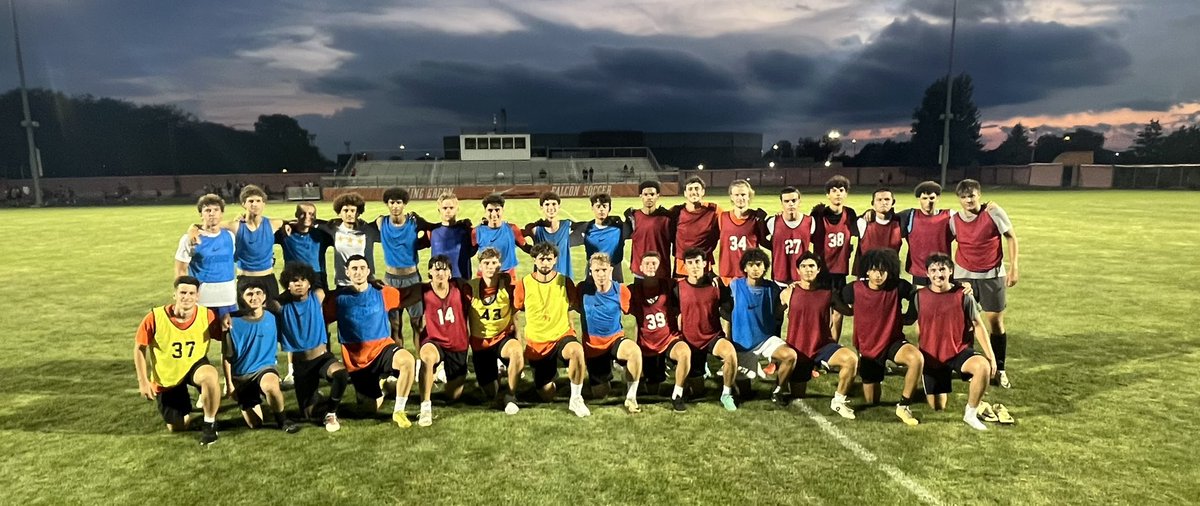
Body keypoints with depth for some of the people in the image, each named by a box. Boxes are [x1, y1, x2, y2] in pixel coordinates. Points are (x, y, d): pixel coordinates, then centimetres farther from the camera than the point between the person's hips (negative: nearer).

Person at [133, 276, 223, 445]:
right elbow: (139, 348, -9)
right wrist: (143, 381, -10)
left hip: (195, 366, 0)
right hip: (165, 378, 1)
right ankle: (184, 409, 44)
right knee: (177, 428, 7)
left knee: (210, 375, -38)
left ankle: (209, 424, -15)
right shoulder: (155, 318, -22)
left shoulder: (207, 316, -21)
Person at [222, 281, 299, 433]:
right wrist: (229, 383, -3)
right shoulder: (234, 322, -11)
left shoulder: (272, 319, -6)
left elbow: (276, 344, 10)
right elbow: (226, 356, -3)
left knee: (270, 386, -39)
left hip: (265, 367, -1)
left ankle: (283, 421, -13)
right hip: (241, 376, 1)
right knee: (254, 424, -1)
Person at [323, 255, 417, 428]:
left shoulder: (382, 293, 0)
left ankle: (398, 411, -17)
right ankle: (377, 384, 41)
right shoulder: (338, 298, -2)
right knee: (372, 407, 3)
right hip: (356, 359, 1)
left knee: (408, 360, -35)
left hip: (382, 348, 0)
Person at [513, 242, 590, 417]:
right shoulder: (524, 284, -6)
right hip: (536, 343, 1)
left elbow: (578, 307, 9)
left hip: (562, 336, -1)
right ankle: (550, 373, 44)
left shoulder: (565, 282, -5)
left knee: (577, 350, -39)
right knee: (547, 397, 8)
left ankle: (576, 399, -19)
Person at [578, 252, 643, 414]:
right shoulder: (583, 289, -10)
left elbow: (627, 312, 7)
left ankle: (631, 397, -21)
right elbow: (579, 309, 8)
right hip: (592, 344, 1)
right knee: (599, 395, 5)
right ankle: (604, 377, 42)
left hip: (616, 339, -1)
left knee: (635, 350, -38)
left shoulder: (621, 291, -10)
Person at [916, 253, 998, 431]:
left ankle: (970, 414, -15)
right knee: (937, 407, 3)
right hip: (932, 355, 1)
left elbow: (978, 325, -3)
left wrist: (990, 355, -7)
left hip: (959, 351, -1)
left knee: (983, 366, -36)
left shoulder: (963, 296, -10)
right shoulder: (920, 296, -5)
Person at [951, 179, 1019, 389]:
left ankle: (1000, 370, 16)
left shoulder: (993, 211, -10)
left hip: (992, 275, -1)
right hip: (964, 275, 2)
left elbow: (1011, 237, -3)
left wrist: (1013, 267, -7)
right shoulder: (954, 220, -4)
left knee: (996, 322, 3)